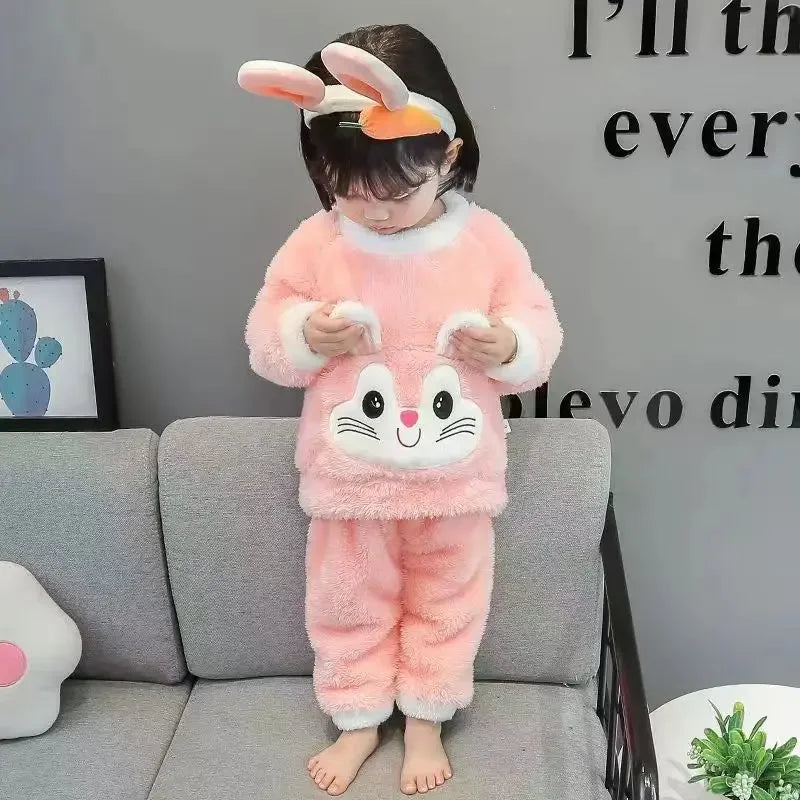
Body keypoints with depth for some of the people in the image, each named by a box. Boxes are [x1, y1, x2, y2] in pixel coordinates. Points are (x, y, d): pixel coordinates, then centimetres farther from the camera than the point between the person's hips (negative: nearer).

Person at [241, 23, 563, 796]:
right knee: (347, 602, 16)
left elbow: (541, 332, -4)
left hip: (455, 475, 0)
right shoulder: (314, 243, -9)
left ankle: (426, 720, 39)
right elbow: (264, 338, -4)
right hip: (350, 476, 0)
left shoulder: (486, 240, -9)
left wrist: (508, 345, -26)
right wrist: (304, 333, -25)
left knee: (447, 600, 16)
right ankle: (357, 718, 38)